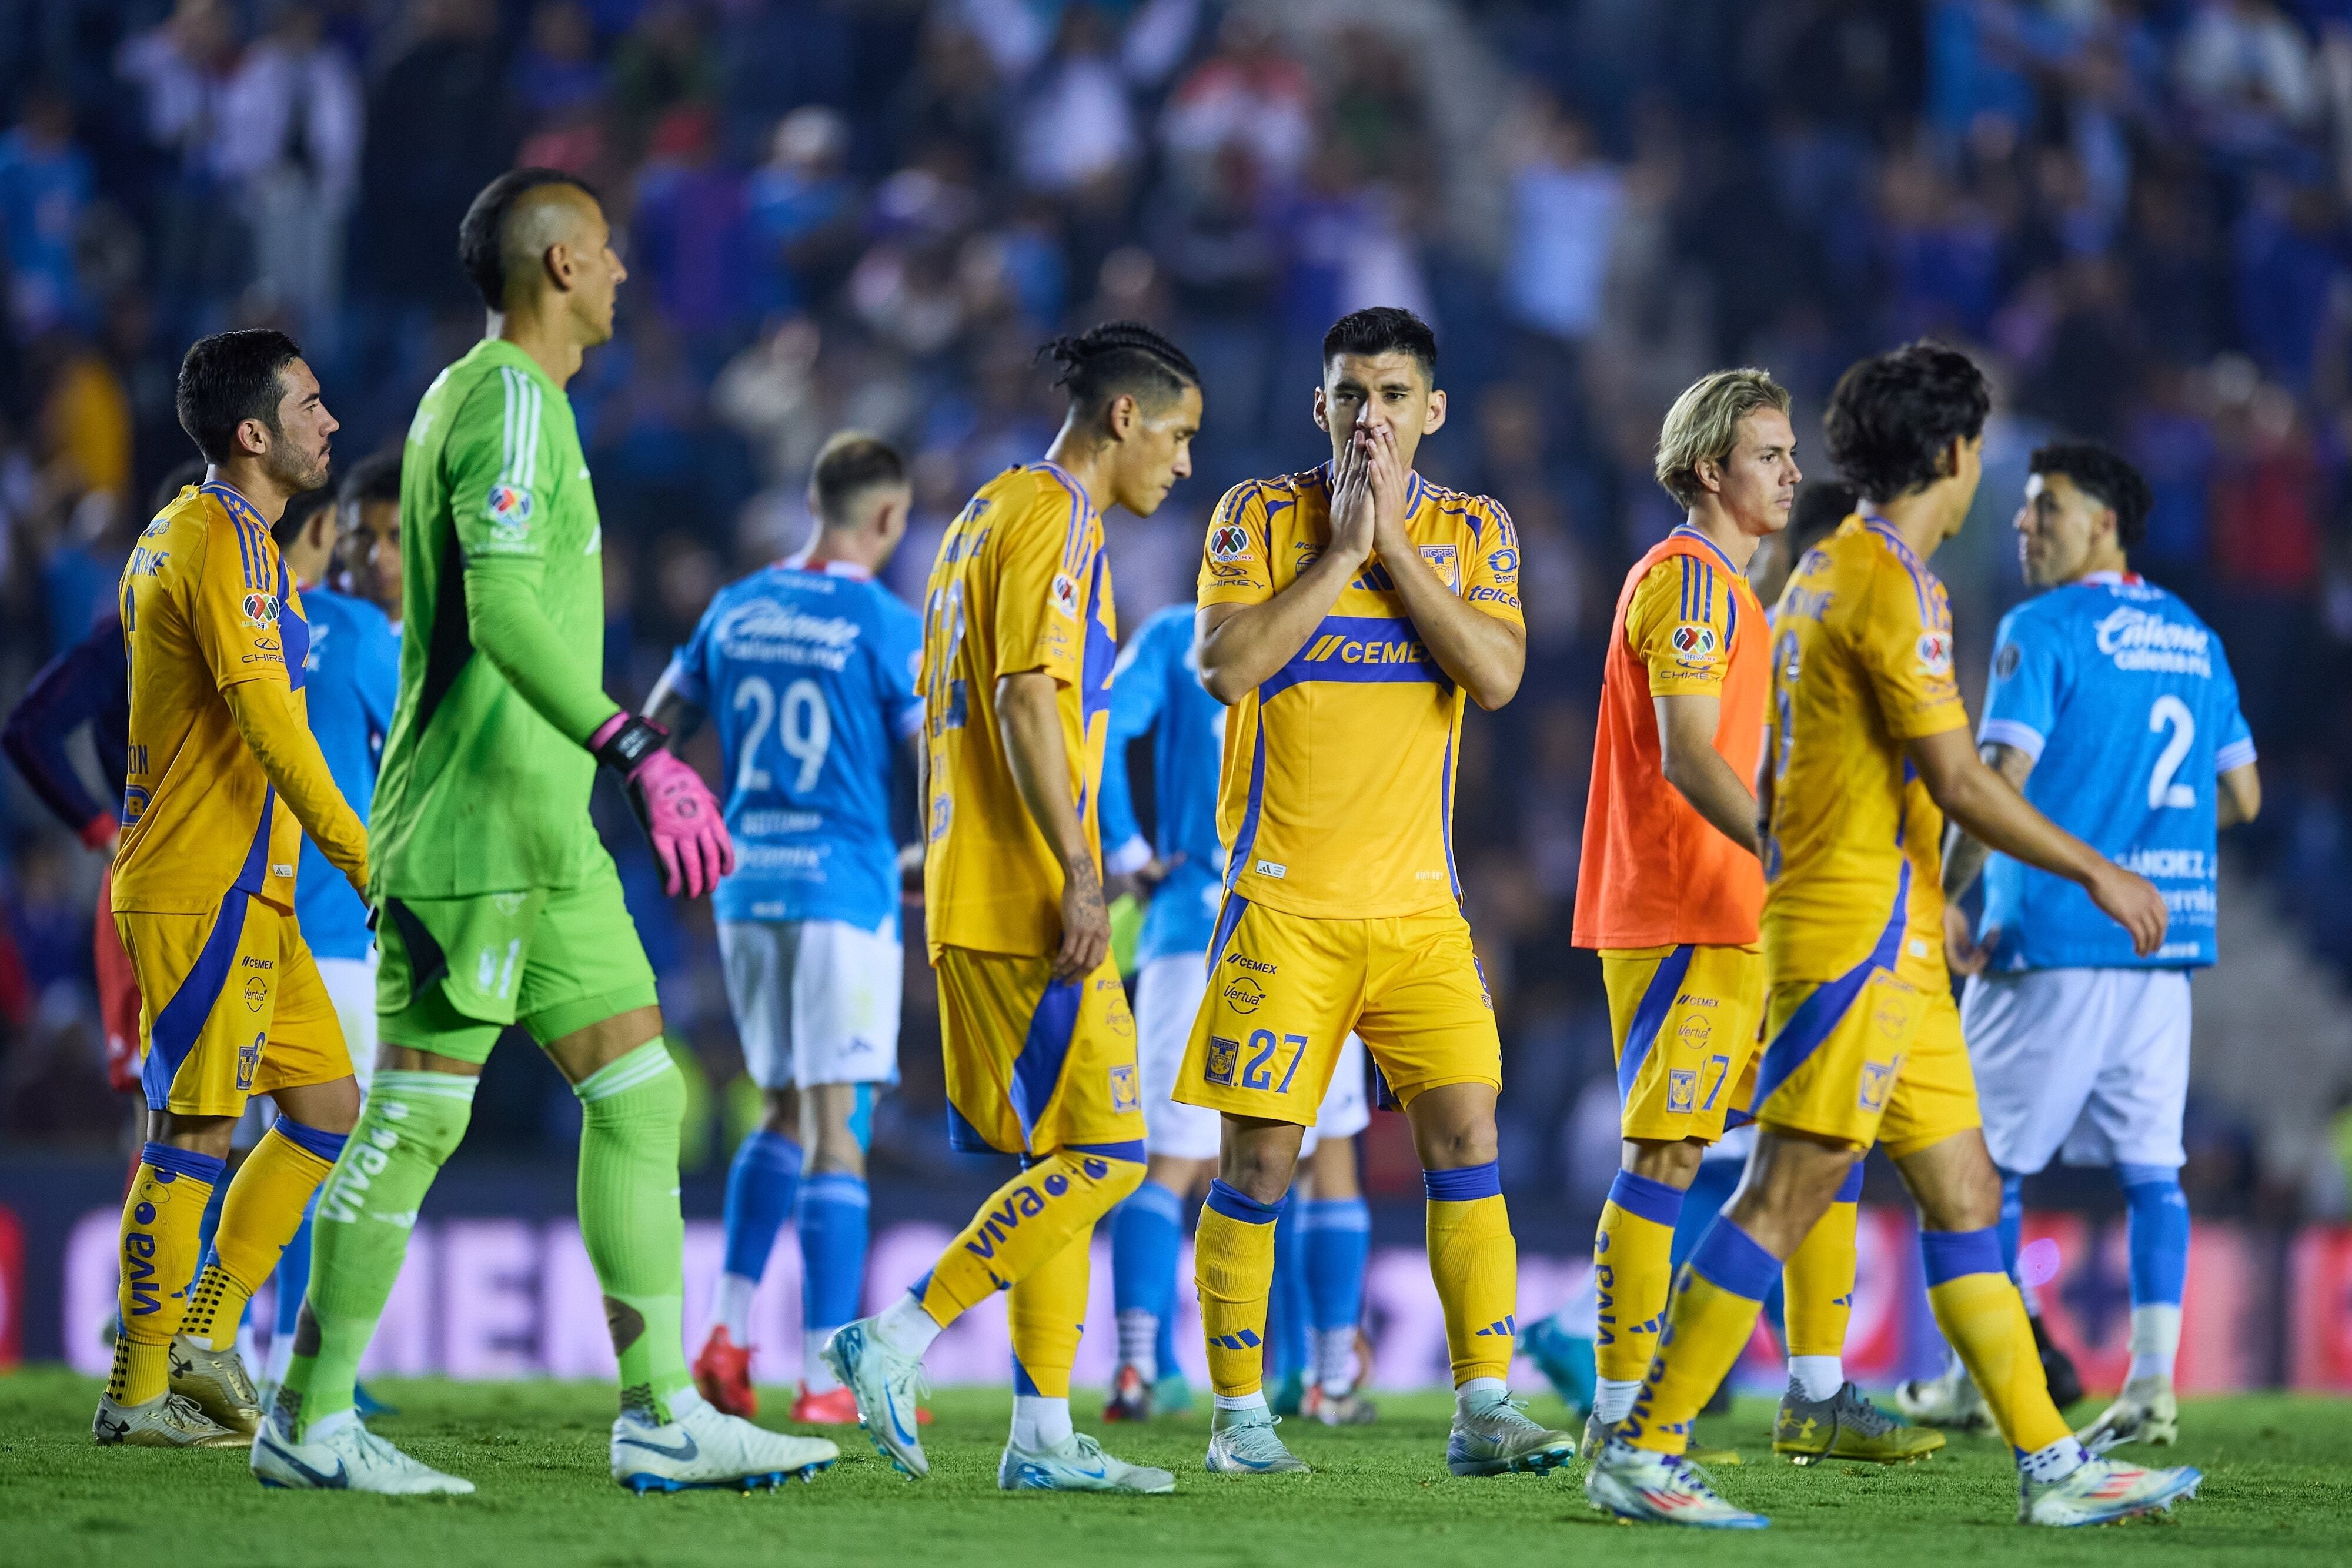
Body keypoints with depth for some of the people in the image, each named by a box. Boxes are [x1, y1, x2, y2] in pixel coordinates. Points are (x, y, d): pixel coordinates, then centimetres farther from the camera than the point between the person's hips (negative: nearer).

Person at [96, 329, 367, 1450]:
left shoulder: (179, 536, 17)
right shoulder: (226, 545, -15)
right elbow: (270, 727, -21)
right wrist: (363, 859, -21)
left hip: (246, 893, 10)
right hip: (206, 891, -10)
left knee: (327, 1108, 11)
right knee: (194, 1134, -7)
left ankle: (203, 1336, 12)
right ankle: (140, 1390, -3)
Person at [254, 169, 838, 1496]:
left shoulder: (482, 395, 19)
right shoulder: (512, 403, -13)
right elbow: (505, 613, -26)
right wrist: (638, 752, -32)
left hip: (543, 834, 10)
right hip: (477, 825, -10)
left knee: (640, 1092, 6)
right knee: (418, 1114, -6)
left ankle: (664, 1414, 3)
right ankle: (310, 1422, 0)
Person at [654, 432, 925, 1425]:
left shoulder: (736, 610, 8)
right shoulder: (886, 627, -9)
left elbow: (653, 733, 15)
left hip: (747, 886, 5)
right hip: (844, 887, -5)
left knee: (784, 1112, 17)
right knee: (837, 1128, -3)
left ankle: (729, 1327, 4)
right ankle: (823, 1376, -6)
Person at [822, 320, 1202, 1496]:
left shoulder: (992, 511, 20)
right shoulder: (1056, 520, -10)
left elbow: (944, 708, 22)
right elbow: (1027, 702, -19)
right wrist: (1081, 876, -21)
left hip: (973, 900, 10)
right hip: (1027, 904, -10)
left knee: (1059, 1160, 9)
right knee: (1103, 1153, -10)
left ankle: (1042, 1435, 7)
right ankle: (896, 1342, -11)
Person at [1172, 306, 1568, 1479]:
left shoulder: (1472, 532, 7)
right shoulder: (1260, 517, 0)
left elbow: (1496, 675, -9)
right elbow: (1226, 666, -13)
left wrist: (1392, 544, -11)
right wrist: (1339, 549, -14)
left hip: (1418, 902, 2)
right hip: (1285, 897, -2)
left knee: (1465, 1139, -5)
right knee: (1258, 1158, -2)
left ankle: (1485, 1410, -2)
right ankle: (1239, 1416, 8)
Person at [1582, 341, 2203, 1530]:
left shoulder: (1824, 575, 16)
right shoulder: (1890, 586, -14)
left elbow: (1771, 784, 21)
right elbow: (1958, 782, -17)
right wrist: (2098, 873, -7)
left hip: (1891, 953, 10)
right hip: (1862, 932, -10)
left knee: (1965, 1197, 9)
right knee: (1783, 1198, -9)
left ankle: (2051, 1466, 10)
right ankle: (1642, 1452, -7)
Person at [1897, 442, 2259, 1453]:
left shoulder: (2044, 631, -8)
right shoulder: (2194, 640, 13)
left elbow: (2002, 776, -17)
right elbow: (2240, 797, 16)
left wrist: (1946, 897, -8)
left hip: (2053, 933, -6)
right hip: (2166, 940, 6)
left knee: (1986, 1161, 6)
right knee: (2150, 1167, 3)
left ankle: (1977, 1379, 11)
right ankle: (2154, 1385, -6)